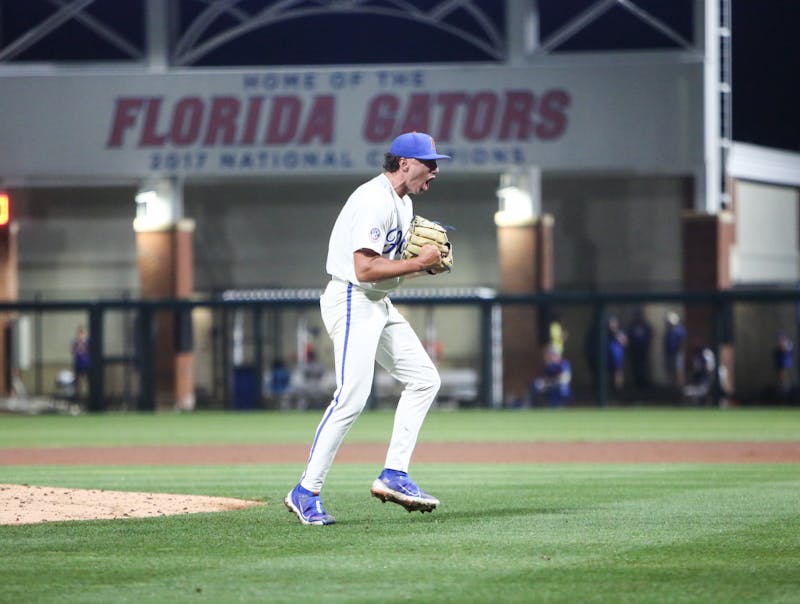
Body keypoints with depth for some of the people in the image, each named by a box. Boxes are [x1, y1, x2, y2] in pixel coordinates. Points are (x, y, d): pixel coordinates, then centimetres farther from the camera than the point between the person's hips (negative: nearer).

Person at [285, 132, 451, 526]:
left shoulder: (402, 201, 14)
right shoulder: (374, 201, -19)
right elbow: (365, 269, -26)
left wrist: (425, 263, 3)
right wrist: (418, 263, -19)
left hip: (379, 306, 11)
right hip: (352, 303, -11)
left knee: (424, 379, 7)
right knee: (352, 396, -17)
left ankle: (394, 475, 6)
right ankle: (306, 492, -13)